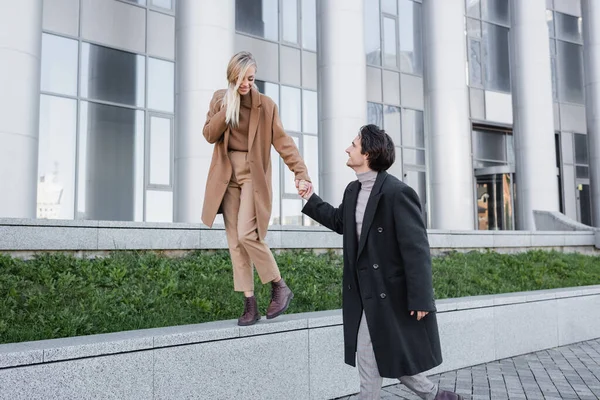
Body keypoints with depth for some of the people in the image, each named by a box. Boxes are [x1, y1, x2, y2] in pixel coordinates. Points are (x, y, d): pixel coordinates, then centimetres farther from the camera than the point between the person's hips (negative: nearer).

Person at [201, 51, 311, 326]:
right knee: (235, 241, 1)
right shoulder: (220, 99, 8)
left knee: (246, 234, -17)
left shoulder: (265, 105, -3)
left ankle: (279, 287, 3)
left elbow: (282, 140, -9)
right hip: (227, 175, 4)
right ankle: (250, 304, 8)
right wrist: (227, 107, -12)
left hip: (253, 174, -4)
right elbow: (209, 134, 1)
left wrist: (300, 172, -21)